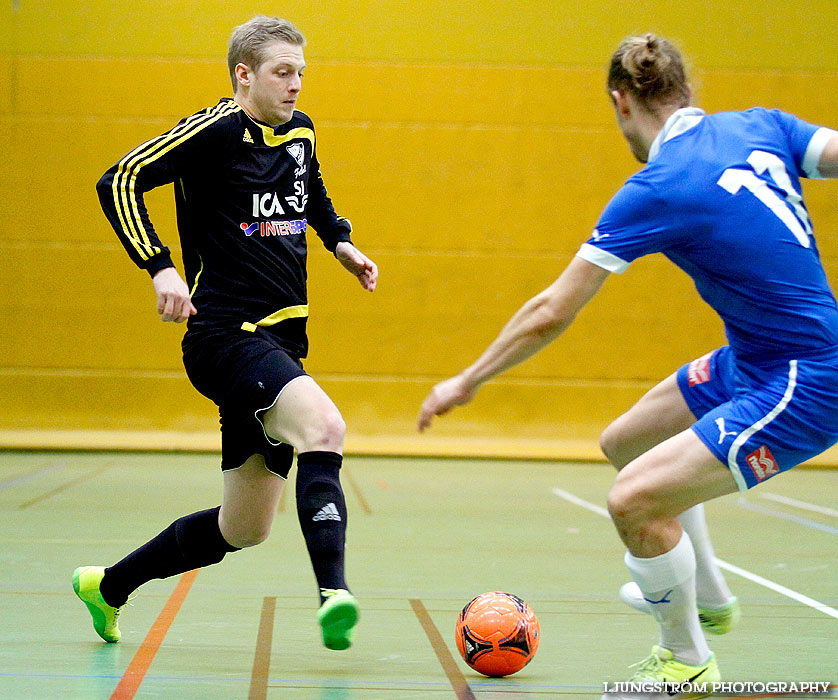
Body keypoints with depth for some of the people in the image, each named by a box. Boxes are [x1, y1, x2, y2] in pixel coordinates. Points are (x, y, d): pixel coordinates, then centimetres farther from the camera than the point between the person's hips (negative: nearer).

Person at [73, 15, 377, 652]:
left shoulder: (300, 131, 13)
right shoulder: (216, 131, -9)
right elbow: (120, 182, -12)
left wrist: (342, 241, 20)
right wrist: (160, 267, -21)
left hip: (283, 340, 8)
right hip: (225, 335, -8)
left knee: (243, 529, 11)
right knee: (324, 426, -34)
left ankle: (108, 586, 29)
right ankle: (333, 593, -42)